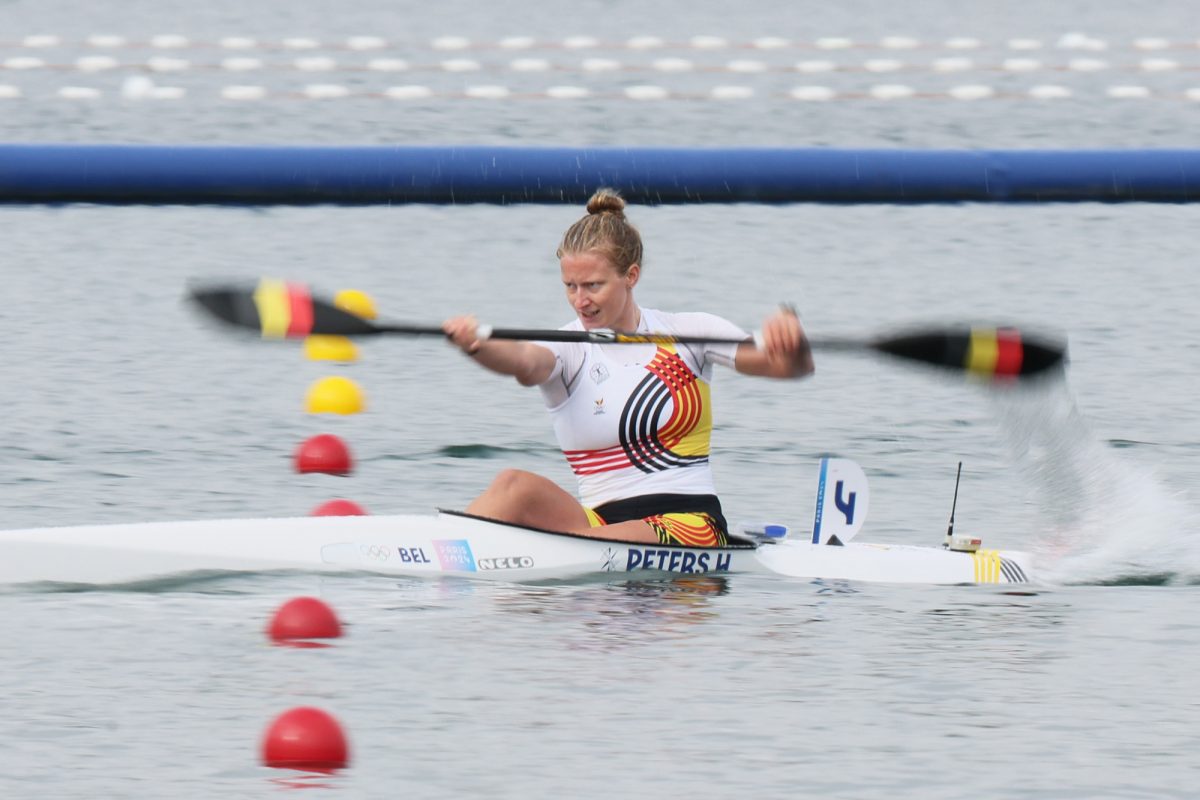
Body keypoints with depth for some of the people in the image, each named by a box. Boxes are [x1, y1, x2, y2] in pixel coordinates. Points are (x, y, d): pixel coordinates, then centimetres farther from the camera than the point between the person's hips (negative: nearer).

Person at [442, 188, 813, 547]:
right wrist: (477, 346, -47)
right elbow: (525, 363, -22)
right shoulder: (568, 348, 3)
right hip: (601, 521, 2)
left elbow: (795, 367, -4)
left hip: (689, 525, -1)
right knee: (517, 487, -30)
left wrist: (788, 339, -30)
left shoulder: (686, 333, 5)